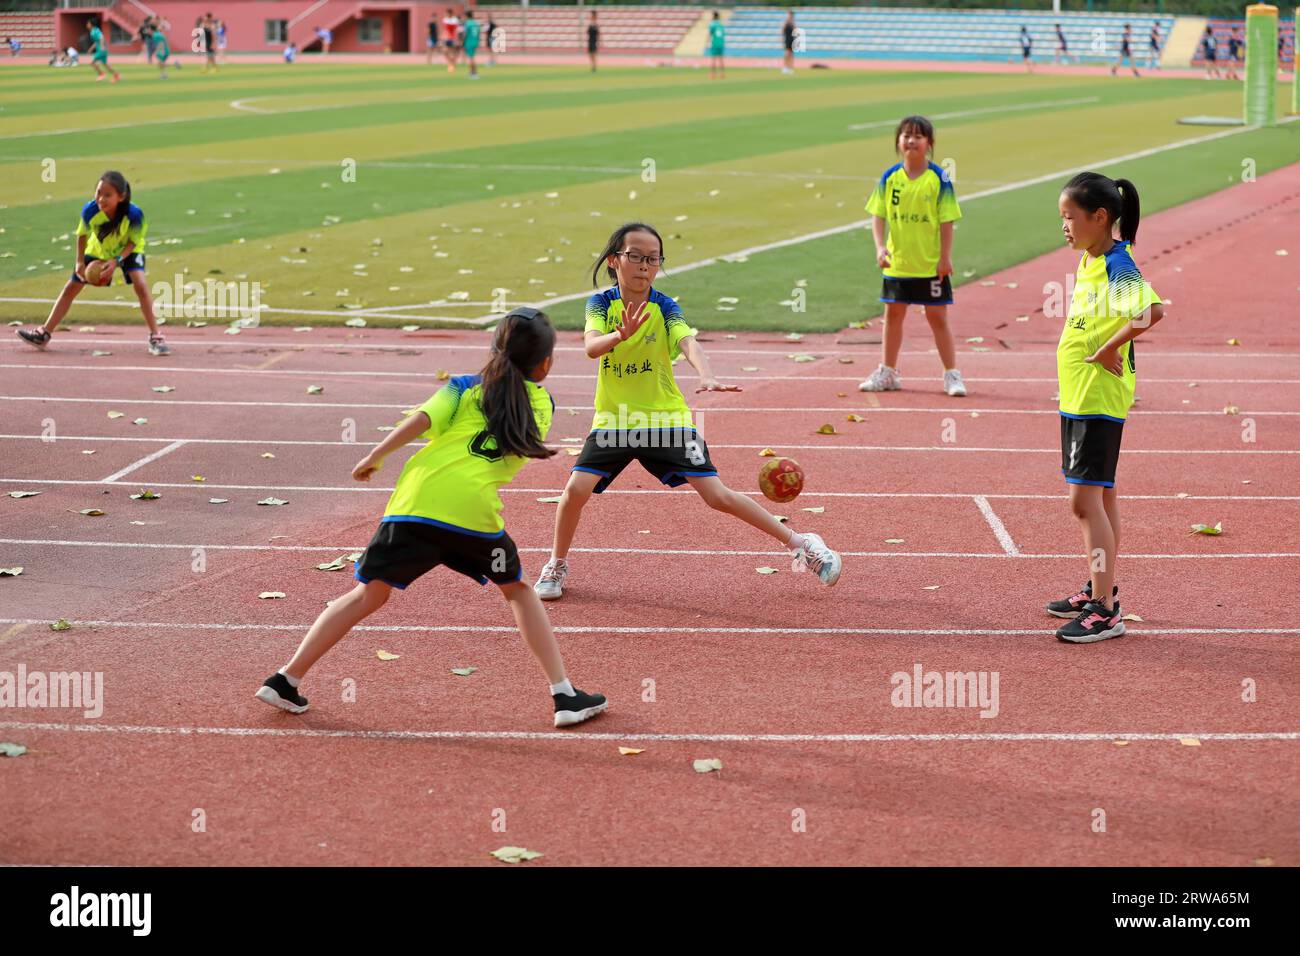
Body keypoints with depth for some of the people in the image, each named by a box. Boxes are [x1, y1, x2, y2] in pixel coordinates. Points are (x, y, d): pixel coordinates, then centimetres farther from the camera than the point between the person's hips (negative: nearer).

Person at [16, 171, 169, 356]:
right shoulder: (89, 211, -32)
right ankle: (44, 334, 18)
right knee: (71, 288, 5)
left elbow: (132, 242, -21)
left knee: (140, 284, -27)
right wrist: (80, 262, -13)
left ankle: (155, 337, -19)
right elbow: (82, 235, -10)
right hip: (97, 251, 3)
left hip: (127, 251, -3)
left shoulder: (134, 214, -38)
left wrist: (117, 261, -35)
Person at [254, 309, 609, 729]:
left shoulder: (464, 388, 17)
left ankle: (287, 680, 9)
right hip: (477, 509, -1)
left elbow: (421, 419, 1)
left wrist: (374, 457, 5)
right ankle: (564, 695, 16)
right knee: (518, 591, 22)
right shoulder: (543, 406, 19)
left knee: (368, 594, 12)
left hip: (417, 501, 1)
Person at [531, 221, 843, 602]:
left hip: (666, 418, -1)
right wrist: (620, 335, -47)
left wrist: (707, 376, -49)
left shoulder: (665, 307, -9)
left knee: (717, 495, -7)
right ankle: (557, 565, 10)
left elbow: (689, 343, -28)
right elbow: (591, 346, -25)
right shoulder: (601, 303, -6)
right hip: (613, 420, 1)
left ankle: (800, 543, 6)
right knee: (576, 488, -16)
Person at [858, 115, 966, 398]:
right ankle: (887, 373, 24)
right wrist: (880, 247, -13)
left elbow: (947, 221, -8)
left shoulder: (939, 179, -9)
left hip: (931, 265, -3)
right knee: (893, 315, 13)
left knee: (938, 318, 2)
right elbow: (878, 215, 1)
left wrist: (945, 257, -11)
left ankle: (952, 375, 11)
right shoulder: (890, 178, -1)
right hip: (896, 263, 3)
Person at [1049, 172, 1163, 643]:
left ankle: (1104, 612, -6)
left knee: (1085, 499, -9)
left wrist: (1108, 350, -26)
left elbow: (1152, 310, -36)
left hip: (1099, 400, -10)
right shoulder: (1089, 262, 9)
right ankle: (1102, 590, 30)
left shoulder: (1118, 267, -19)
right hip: (1077, 396, 10)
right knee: (1101, 496, 18)